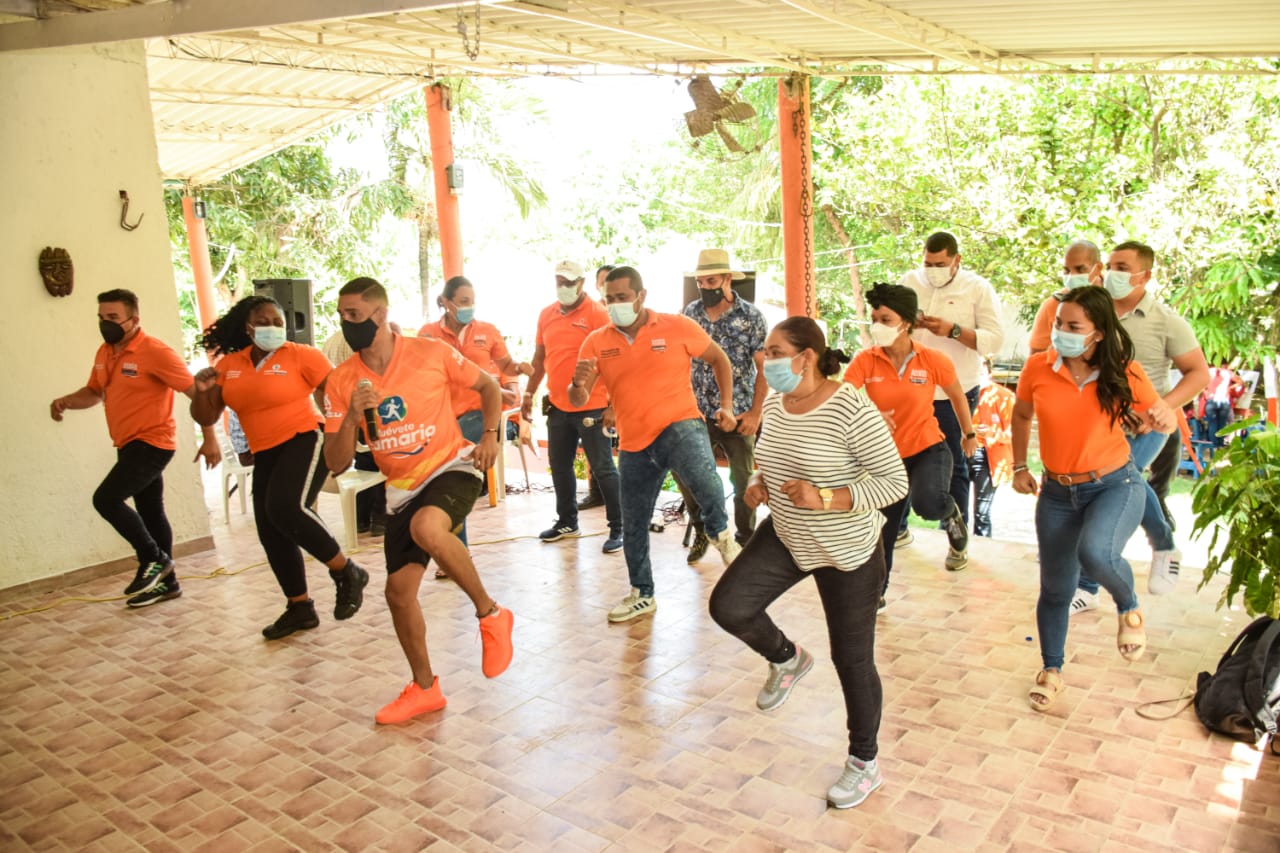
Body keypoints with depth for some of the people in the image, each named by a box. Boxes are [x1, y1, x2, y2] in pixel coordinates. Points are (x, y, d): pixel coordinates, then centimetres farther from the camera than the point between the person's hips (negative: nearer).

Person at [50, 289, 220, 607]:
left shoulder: (155, 352, -19)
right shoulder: (104, 353, 7)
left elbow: (196, 392, -19)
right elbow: (94, 392, 21)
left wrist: (210, 438, -22)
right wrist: (65, 401, -1)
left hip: (152, 443, -9)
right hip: (128, 445, 9)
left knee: (106, 498, -16)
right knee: (150, 510, 14)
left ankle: (154, 559, 0)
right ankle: (167, 582, 25)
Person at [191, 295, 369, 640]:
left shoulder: (301, 355, -8)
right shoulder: (228, 365, 6)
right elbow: (205, 418, 9)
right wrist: (202, 390, -11)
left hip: (304, 440, -7)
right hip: (265, 454, 7)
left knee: (287, 508, -30)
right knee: (270, 533, 8)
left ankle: (347, 573, -10)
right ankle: (300, 608, 23)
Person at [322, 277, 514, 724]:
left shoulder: (431, 353, -10)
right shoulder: (341, 381, -3)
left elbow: (488, 387, 6)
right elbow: (336, 463, -4)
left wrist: (489, 434, -8)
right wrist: (352, 415, -20)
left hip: (450, 467, -5)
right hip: (403, 487, 5)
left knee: (426, 528, -37)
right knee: (398, 591, 5)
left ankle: (490, 613, -14)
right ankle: (424, 688, 27)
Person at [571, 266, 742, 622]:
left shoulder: (677, 326, -6)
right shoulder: (596, 342, 0)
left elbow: (719, 359, 8)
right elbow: (578, 401, -2)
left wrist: (725, 406, 1)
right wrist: (578, 383, -25)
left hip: (679, 425, -4)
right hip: (634, 444, 4)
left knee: (703, 479, -36)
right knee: (633, 526, 14)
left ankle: (720, 533, -3)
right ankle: (642, 595, 37)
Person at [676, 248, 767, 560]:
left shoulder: (750, 316, -8)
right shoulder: (690, 312, 2)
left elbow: (765, 367, -7)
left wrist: (755, 413, -10)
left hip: (737, 415, -3)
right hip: (697, 414, 3)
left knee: (743, 481, 5)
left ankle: (746, 540, 24)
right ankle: (702, 531, 27)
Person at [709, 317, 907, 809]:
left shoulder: (851, 409, -25)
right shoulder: (774, 404, -3)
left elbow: (895, 481, -22)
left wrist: (825, 498, -33)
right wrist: (759, 484, -6)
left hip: (847, 551, -6)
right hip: (785, 536, 6)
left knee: (852, 658, 7)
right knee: (728, 606, -10)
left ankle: (865, 762, 31)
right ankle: (786, 659, 22)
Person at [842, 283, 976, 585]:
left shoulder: (933, 360, -13)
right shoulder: (864, 361, -13)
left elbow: (957, 396, 7)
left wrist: (969, 434, 18)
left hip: (928, 449, -2)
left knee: (928, 503, -31)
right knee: (882, 535, 7)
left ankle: (951, 515, 8)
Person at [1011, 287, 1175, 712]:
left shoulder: (1123, 373, -12)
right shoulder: (1038, 368, -9)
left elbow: (1163, 419, 1)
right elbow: (1021, 415, 10)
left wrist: (1163, 416, -23)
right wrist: (1019, 467, 10)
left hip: (1115, 485, -2)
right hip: (1057, 492, 3)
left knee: (1095, 553, -33)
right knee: (1055, 588, 10)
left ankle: (1129, 607, 3)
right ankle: (1051, 671, 35)